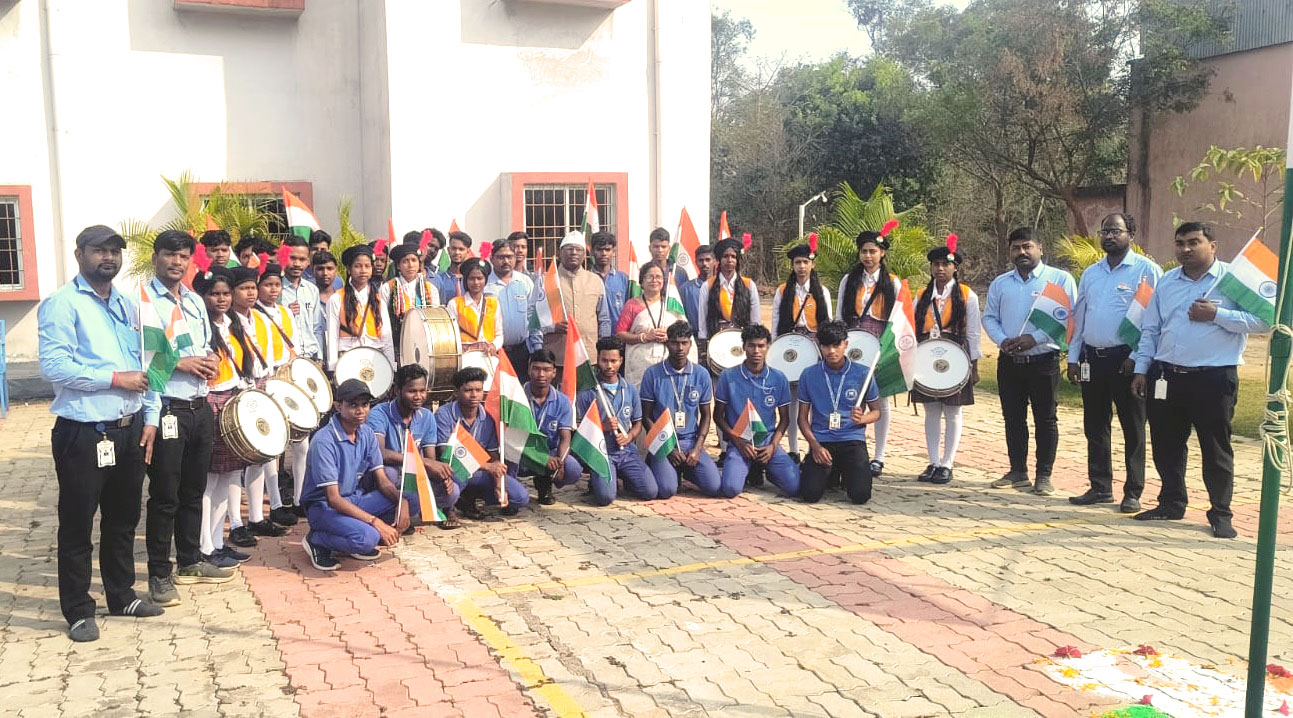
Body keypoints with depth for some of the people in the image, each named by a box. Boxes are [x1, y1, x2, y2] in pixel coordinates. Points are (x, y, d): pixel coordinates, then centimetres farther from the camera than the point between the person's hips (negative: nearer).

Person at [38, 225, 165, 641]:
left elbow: (145, 366, 16)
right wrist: (115, 378, -17)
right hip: (83, 434, -7)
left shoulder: (128, 307, 14)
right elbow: (54, 367, -19)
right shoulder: (62, 304, -8)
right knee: (77, 526, 4)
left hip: (130, 431, 7)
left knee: (123, 521, 17)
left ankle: (122, 596, 31)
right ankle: (78, 612, 16)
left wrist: (150, 416, 8)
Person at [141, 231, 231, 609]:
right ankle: (159, 575, 11)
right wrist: (178, 363, -19)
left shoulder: (196, 301, 15)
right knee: (164, 496, 0)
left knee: (193, 491, 17)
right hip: (166, 411, -7)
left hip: (199, 408, 7)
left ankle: (190, 563, 30)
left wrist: (210, 360, 3)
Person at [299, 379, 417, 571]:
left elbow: (382, 480, 1)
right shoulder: (324, 441, -23)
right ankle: (316, 540, -4)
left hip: (355, 500, 8)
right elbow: (333, 499, -25)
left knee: (412, 500, -10)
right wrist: (376, 522, -31)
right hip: (324, 506, -8)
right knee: (367, 537, -35)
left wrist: (401, 500, -21)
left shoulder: (367, 435, 0)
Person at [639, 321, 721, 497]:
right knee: (666, 490, -25)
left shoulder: (701, 375, 2)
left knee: (714, 487, -17)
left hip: (691, 442, 2)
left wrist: (697, 448, -5)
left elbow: (705, 415, 9)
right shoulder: (653, 374, -5)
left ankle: (686, 470, 15)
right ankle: (656, 466, 11)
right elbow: (647, 417, -1)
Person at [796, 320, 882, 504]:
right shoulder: (809, 375, 2)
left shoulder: (862, 374, 0)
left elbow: (876, 411, 10)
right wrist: (815, 445, -9)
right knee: (810, 494, -19)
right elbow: (803, 417, 6)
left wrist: (862, 418, -14)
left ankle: (847, 473, 17)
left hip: (853, 440, 0)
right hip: (821, 441, 1)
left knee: (860, 495, -19)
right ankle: (830, 472, 17)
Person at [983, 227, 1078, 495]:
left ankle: (1044, 476, 10)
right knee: (1013, 418, 10)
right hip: (1009, 361, 4)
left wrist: (1034, 338, -18)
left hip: (1043, 360, -4)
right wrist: (1002, 340, -8)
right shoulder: (1000, 283, 12)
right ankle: (1018, 472, 21)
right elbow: (989, 317, 12)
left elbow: (1067, 319, -9)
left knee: (1045, 419, 2)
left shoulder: (1060, 279, -3)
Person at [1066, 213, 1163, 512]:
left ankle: (1133, 493, 10)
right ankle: (1100, 487, 21)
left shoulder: (1146, 270, -5)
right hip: (1092, 358, 6)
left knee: (1133, 428, 2)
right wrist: (1073, 357, 12)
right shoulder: (1091, 273, 15)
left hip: (1126, 359, -6)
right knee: (1094, 426, 11)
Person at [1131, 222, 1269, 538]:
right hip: (1166, 377, 5)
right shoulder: (1166, 282, 13)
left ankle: (1221, 514, 13)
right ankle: (1171, 504, 25)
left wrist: (1216, 315, -18)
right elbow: (1150, 330, 15)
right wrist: (1141, 369, 9)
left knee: (1216, 449, 3)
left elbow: (1262, 320, -11)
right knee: (1166, 446, 11)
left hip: (1214, 379, -5)